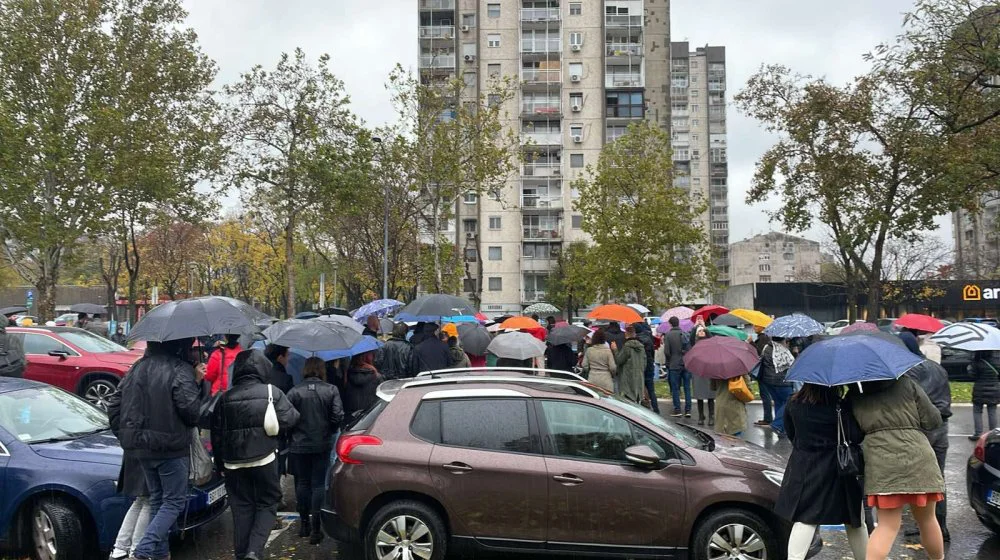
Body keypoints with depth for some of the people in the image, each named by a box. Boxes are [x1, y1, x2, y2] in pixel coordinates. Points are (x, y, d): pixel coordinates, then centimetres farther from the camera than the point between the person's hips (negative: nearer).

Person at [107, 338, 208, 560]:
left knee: (157, 499, 18)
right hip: (172, 449, -7)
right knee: (174, 501, 3)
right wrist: (198, 383, -7)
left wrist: (124, 435, 17)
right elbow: (192, 412, -19)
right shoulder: (181, 371, -16)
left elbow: (114, 403, 9)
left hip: (142, 447, 7)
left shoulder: (138, 367, 6)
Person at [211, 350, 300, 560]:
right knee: (267, 504, 7)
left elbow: (216, 434, 9)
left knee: (241, 509, 11)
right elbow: (288, 419, -10)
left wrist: (220, 462, 19)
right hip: (264, 459, -3)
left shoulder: (225, 398, 5)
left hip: (233, 462, 3)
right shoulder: (271, 392, -6)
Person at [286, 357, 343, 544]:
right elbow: (338, 416, -8)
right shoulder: (331, 390, -5)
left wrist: (294, 434, 11)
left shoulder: (294, 392, -6)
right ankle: (315, 528, -1)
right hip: (323, 445, 0)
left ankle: (304, 523, 23)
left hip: (299, 445, 0)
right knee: (318, 484, 3)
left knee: (302, 483, 13)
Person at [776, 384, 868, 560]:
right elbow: (856, 437, -17)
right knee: (854, 521, 15)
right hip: (835, 471, -2)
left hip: (803, 469, 2)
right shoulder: (840, 407, -15)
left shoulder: (793, 405, -3)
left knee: (804, 519, 2)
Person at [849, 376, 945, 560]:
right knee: (926, 519, 18)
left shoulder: (853, 395, 6)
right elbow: (933, 420, 3)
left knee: (887, 525, 4)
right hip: (917, 458, 0)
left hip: (881, 463, 1)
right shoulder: (906, 383, 4)